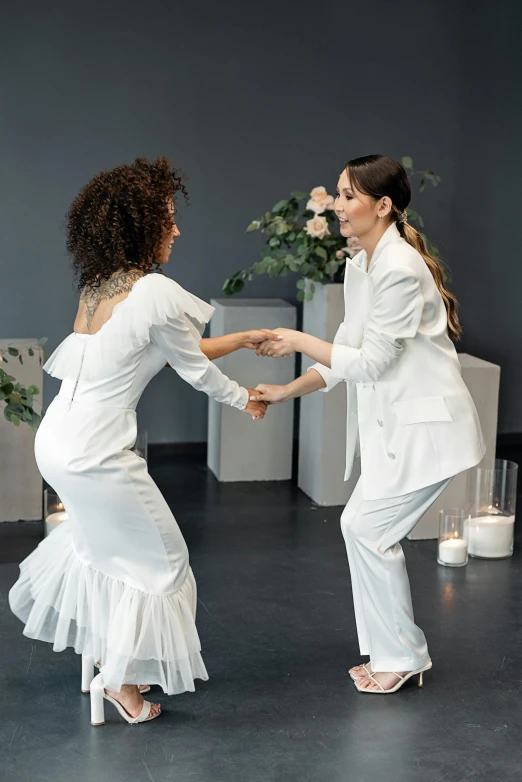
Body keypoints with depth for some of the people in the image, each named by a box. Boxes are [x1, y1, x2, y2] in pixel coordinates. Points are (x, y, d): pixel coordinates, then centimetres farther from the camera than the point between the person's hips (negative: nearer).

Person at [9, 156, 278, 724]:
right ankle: (120, 678, 22)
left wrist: (242, 339, 25)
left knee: (99, 527, 37)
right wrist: (245, 400, 14)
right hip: (95, 454, -8)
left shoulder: (98, 286, 7)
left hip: (55, 439, 8)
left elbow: (174, 350, 16)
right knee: (159, 559, 12)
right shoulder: (158, 293, -19)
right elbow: (194, 368, -4)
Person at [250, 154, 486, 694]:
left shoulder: (400, 270, -22)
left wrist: (299, 341, -13)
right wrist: (287, 392, 8)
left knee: (366, 527, -7)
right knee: (366, 528, 10)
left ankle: (402, 655, 10)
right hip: (394, 423, 9)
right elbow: (348, 355, 13)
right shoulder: (359, 266, 8)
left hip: (426, 425, -9)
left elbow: (371, 362, -20)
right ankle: (395, 655, 23)